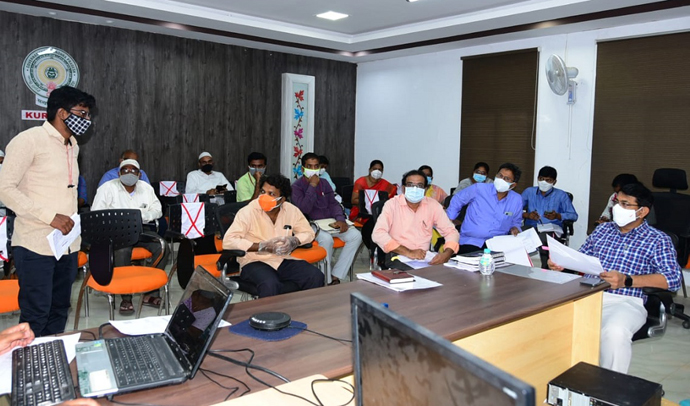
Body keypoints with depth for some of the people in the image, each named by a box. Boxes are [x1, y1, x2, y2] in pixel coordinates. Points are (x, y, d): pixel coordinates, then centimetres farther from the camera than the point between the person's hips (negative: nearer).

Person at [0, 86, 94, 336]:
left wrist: (72, 219, 13)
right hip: (36, 245, -7)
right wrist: (50, 217, -19)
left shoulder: (73, 146, 15)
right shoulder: (30, 140, -9)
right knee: (36, 315, -2)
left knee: (59, 311, 12)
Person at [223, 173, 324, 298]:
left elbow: (308, 232, 12)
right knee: (270, 285, -36)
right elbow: (228, 241, -19)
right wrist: (262, 246, -23)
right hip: (255, 261, -4)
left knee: (316, 277, -18)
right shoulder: (248, 212, -12)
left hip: (283, 260, 4)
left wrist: (294, 241, -11)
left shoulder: (291, 210, 0)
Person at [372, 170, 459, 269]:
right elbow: (378, 234, -16)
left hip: (424, 257, 4)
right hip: (398, 257, -4)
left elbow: (451, 231, 5)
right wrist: (408, 252, -24)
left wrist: (447, 253, -18)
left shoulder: (433, 205, 4)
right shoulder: (392, 204, -5)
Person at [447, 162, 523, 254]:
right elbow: (457, 200, 12)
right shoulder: (478, 189, -2)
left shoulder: (517, 200, 8)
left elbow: (516, 222, 25)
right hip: (470, 242, -3)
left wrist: (514, 228, 2)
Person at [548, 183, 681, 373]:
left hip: (625, 301, -4)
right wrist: (562, 263, 2)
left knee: (614, 332, -38)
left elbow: (673, 279, -7)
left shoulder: (658, 240, 7)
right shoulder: (602, 229, 22)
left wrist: (626, 280, -20)